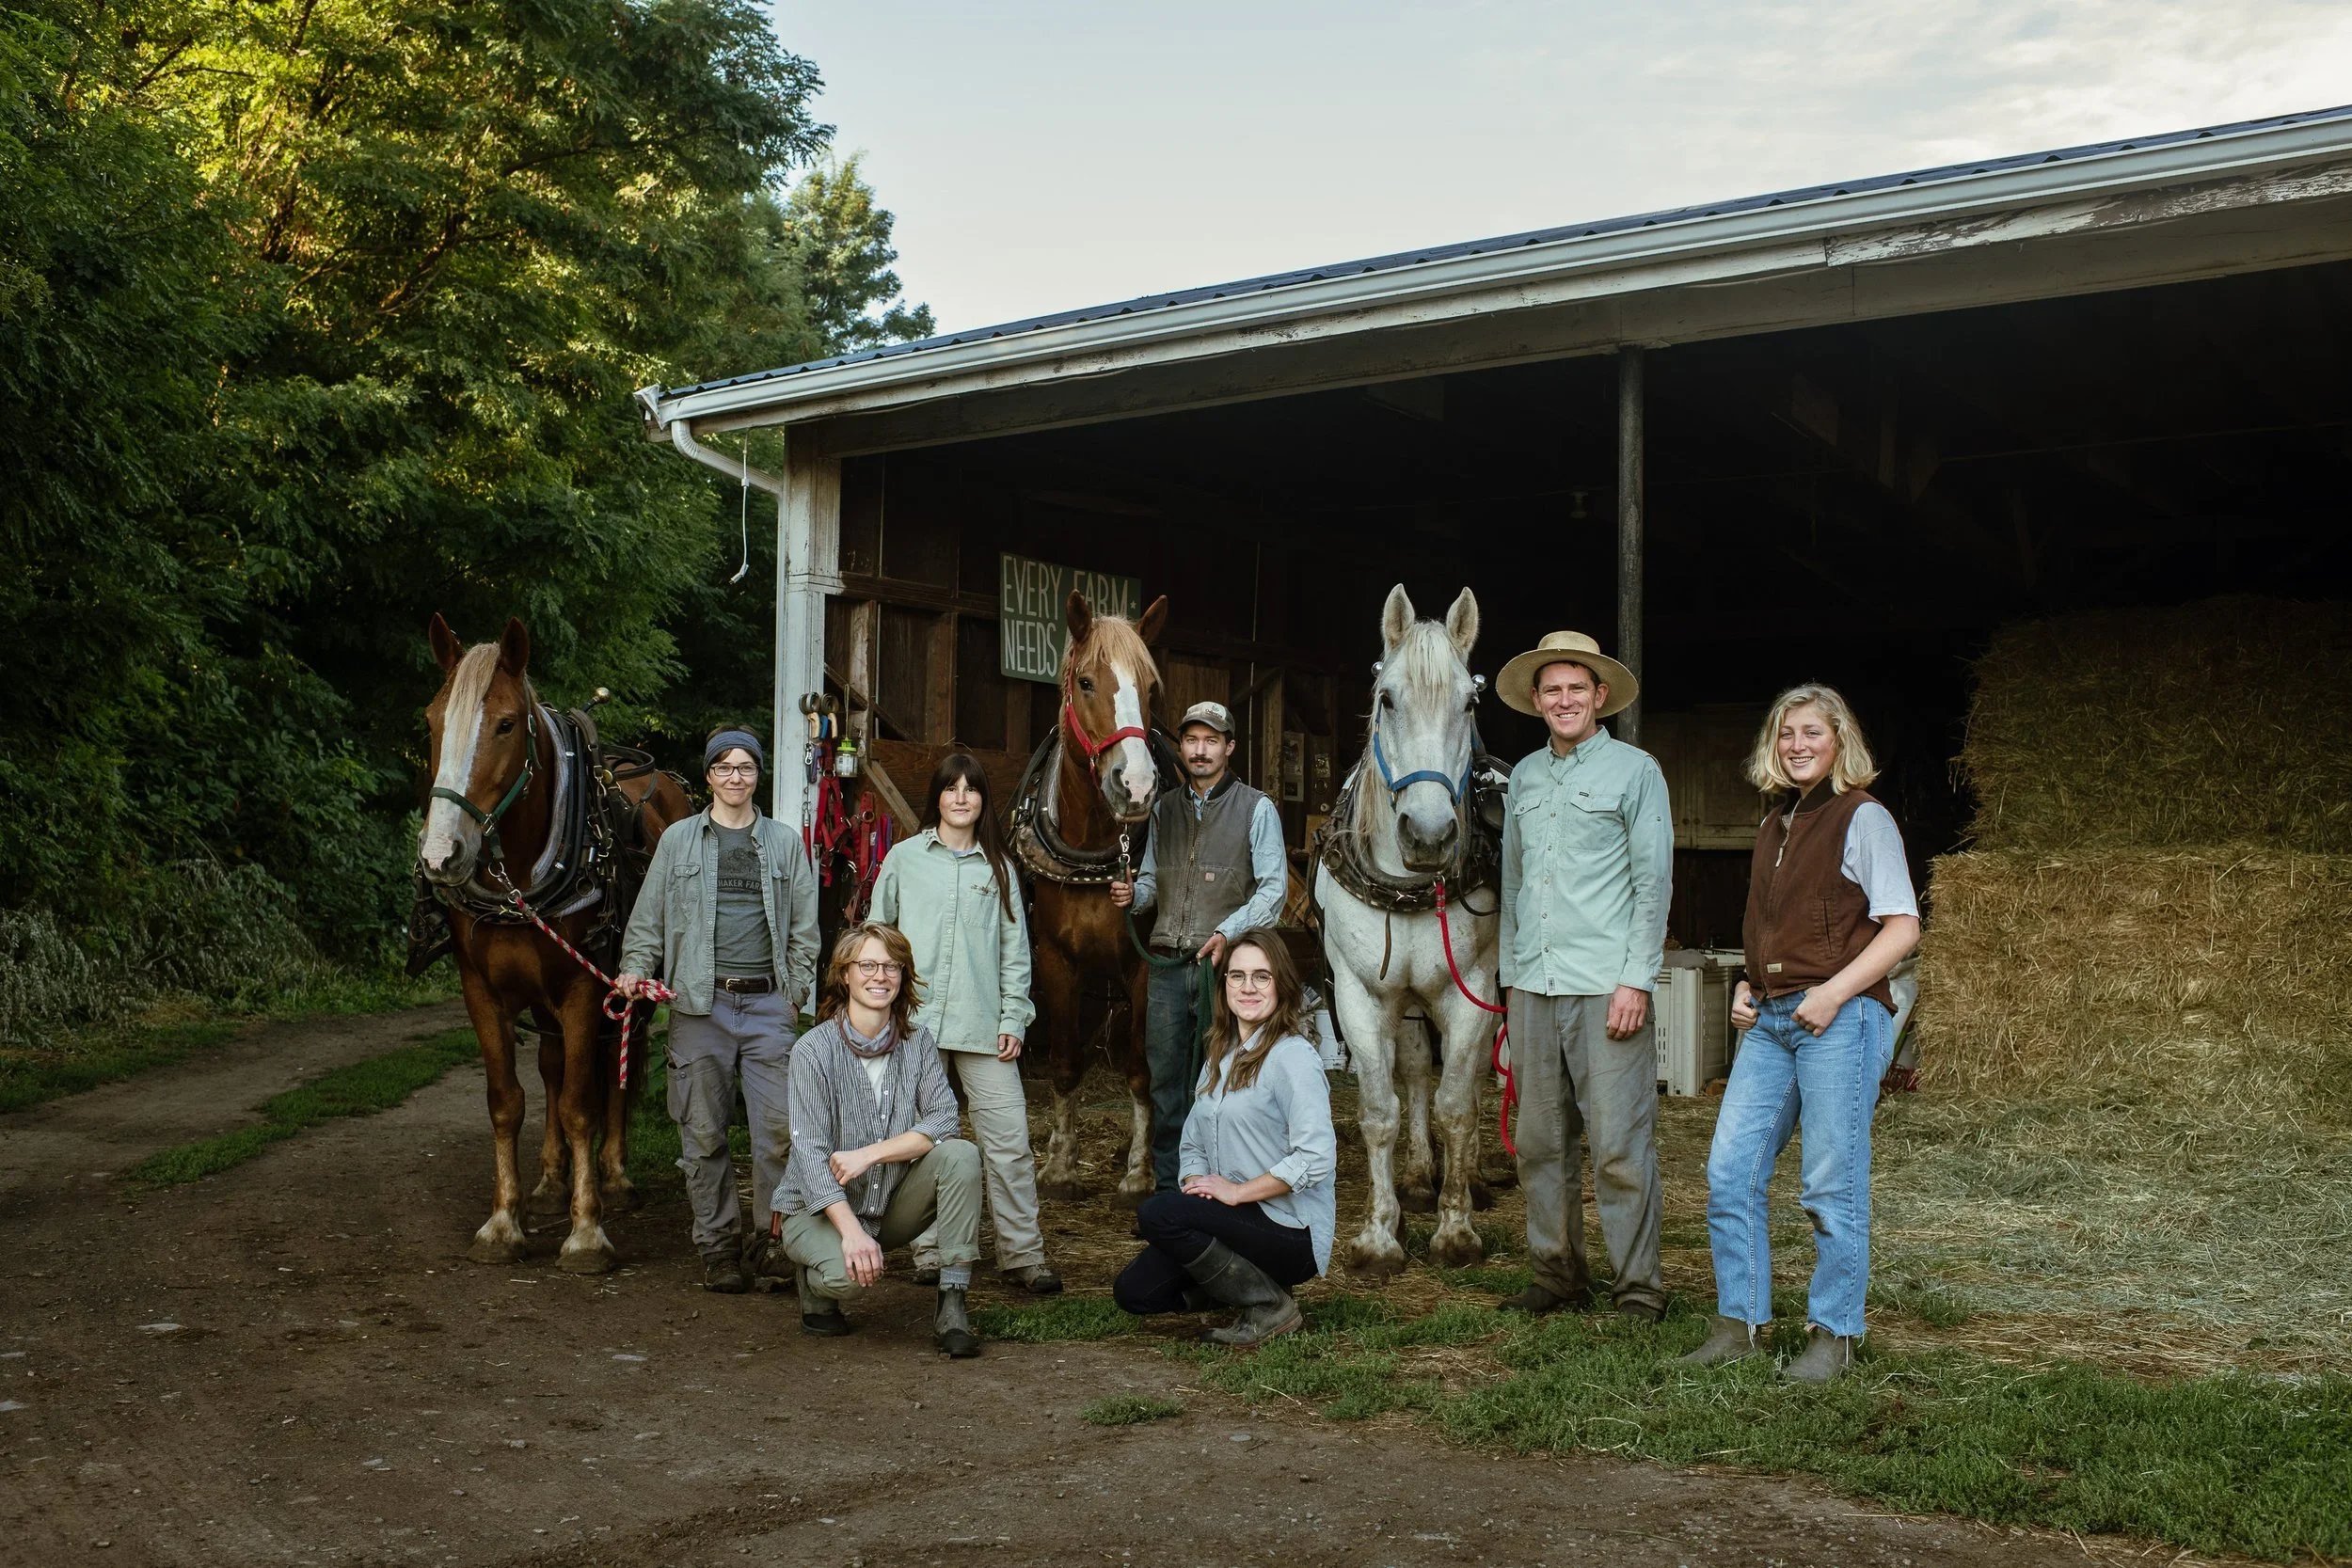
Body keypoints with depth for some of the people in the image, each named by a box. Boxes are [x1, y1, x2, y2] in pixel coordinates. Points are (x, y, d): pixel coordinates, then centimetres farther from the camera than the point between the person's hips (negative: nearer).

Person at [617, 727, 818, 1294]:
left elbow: (804, 928, 12)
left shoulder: (786, 843, 11)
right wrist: (635, 967, -3)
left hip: (768, 1003, 0)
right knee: (704, 1134, 4)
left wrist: (796, 993, 4)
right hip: (699, 1003, 0)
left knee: (780, 1127, -6)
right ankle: (718, 1245, 15)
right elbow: (649, 916, 12)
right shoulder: (678, 839, 10)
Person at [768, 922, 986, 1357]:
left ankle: (951, 1305, -19)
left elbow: (943, 1122, -11)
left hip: (891, 1205, 4)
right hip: (818, 1208, -4)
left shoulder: (917, 1042, -2)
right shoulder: (814, 1051, -14)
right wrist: (851, 1229, -32)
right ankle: (815, 1287, 5)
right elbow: (810, 1155, -20)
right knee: (846, 1272, -34)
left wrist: (870, 1153, -23)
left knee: (961, 1155, -21)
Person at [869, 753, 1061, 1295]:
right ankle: (929, 1251, 14)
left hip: (983, 1025, 1)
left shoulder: (998, 867, 12)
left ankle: (1023, 1254, 3)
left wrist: (1013, 1019, 1)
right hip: (914, 1021, -1)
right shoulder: (904, 859, 8)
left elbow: (1015, 950, 10)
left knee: (1009, 1140, -4)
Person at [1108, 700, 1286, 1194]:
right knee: (1165, 1080, 9)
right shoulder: (1164, 809, 14)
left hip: (1223, 963, -4)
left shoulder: (1257, 809, 0)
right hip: (1167, 965, 4)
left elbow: (1273, 888, -6)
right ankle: (1167, 1187, 19)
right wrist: (1132, 895, -2)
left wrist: (1228, 933, -19)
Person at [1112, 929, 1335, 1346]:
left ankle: (1270, 1305, -9)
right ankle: (1243, 1281, 14)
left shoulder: (1293, 1057, -13)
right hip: (1234, 1222, 8)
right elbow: (1193, 1144, 15)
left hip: (1291, 1233, -8)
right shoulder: (1221, 1055, 13)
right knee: (1134, 1291, -5)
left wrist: (1236, 1192, -18)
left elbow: (1316, 1159, -23)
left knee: (1156, 1213, -25)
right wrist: (1195, 1189, -6)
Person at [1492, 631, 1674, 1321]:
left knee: (1620, 1146, -5)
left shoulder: (1634, 770, 1)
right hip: (1534, 986, 5)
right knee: (1541, 1143, 9)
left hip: (1605, 985, -5)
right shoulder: (1524, 777, 15)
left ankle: (1639, 1289, 3)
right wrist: (1510, 974, 15)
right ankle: (1558, 1275, 19)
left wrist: (1637, 980, -11)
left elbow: (1654, 881, -3)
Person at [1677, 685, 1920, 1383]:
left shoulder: (1864, 819, -3)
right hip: (1770, 1020, 7)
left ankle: (1834, 1336, 11)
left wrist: (1833, 993, -17)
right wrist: (1747, 987, 10)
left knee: (1831, 1186, -1)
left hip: (1840, 1018, -7)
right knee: (1728, 1172, 3)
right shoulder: (1775, 826, 18)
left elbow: (1902, 927, -9)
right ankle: (1738, 1323, 14)